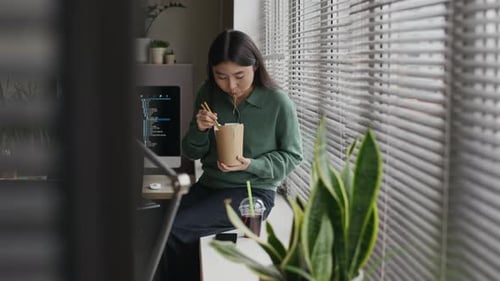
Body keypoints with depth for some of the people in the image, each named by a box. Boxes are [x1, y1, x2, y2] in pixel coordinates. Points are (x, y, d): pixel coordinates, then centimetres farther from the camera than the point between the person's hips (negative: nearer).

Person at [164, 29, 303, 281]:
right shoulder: (208, 95, -1)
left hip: (253, 192, -5)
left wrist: (251, 165, -20)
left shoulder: (278, 103, -14)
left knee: (175, 231, -21)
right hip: (209, 185, 5)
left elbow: (292, 156, -4)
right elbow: (191, 153, 7)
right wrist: (199, 130, -16)